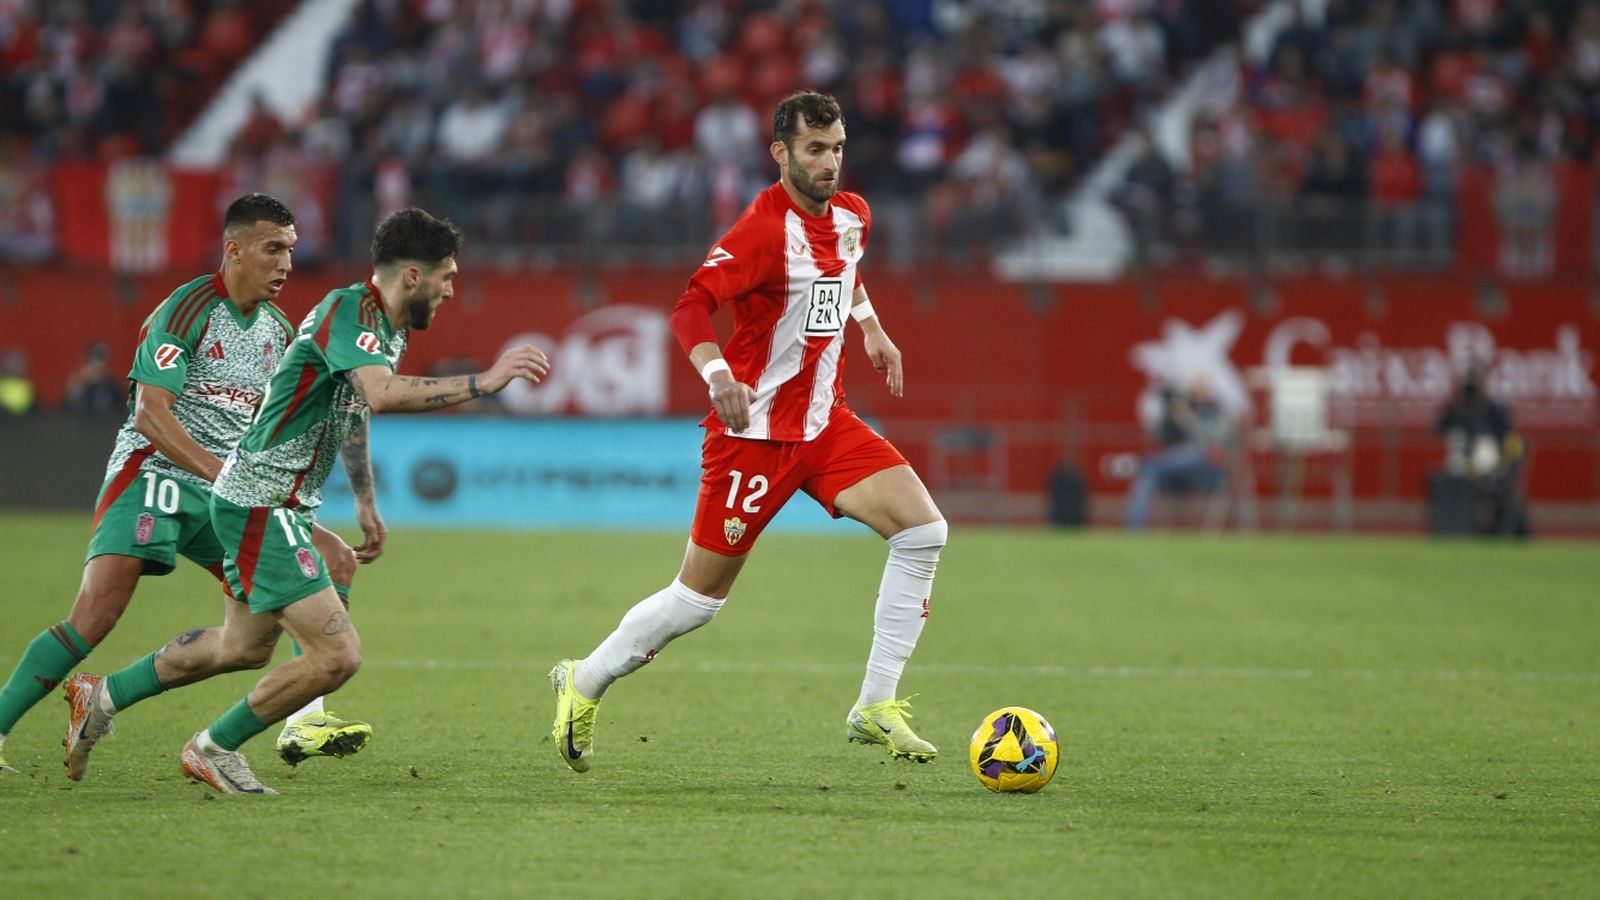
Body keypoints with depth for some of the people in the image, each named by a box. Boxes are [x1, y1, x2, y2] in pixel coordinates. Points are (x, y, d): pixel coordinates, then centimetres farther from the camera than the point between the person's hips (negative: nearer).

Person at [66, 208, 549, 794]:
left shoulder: (388, 328, 12)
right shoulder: (348, 310, -20)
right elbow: (382, 395, -38)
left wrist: (366, 504, 37)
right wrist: (483, 383, -35)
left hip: (287, 508, 11)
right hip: (261, 503, -11)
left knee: (246, 642, 27)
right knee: (337, 655, -16)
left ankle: (104, 698, 42)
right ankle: (215, 747, 4)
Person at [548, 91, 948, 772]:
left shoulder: (851, 216, 6)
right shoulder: (765, 227, -19)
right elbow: (691, 306, -27)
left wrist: (871, 327, 23)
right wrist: (718, 375, -41)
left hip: (826, 422, 7)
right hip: (755, 430, -7)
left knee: (923, 529, -11)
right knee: (699, 599, -1)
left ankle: (875, 707, -5)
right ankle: (584, 684, 24)